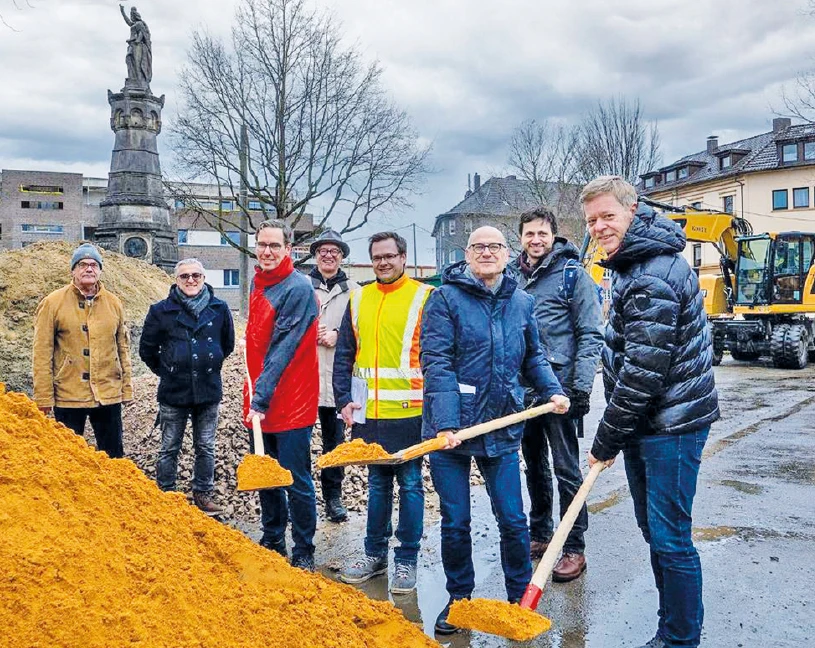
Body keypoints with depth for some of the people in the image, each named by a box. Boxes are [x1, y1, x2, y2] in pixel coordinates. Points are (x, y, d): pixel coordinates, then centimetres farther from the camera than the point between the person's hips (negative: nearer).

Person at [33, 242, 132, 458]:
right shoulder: (53, 303, -4)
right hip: (68, 396, -2)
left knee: (114, 457, 12)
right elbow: (42, 353, -5)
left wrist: (126, 388, 8)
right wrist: (44, 397, -7)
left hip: (109, 395, 3)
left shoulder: (113, 303, 6)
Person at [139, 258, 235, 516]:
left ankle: (203, 494, 25)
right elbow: (147, 349, 7)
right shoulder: (161, 311, -6)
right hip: (173, 392, -1)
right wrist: (165, 371, 11)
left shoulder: (219, 309, -2)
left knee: (206, 447, 12)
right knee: (169, 448, 10)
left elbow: (227, 344, 15)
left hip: (208, 391, 2)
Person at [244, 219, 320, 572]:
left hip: (290, 403, -7)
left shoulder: (298, 288, -15)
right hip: (259, 401, 8)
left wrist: (261, 398, -22)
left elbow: (283, 349, -20)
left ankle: (303, 553, 16)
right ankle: (272, 542, 32)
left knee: (296, 481, 1)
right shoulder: (257, 283, 10)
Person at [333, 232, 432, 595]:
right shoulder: (358, 299, 10)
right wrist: (344, 399, 1)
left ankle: (407, 560, 17)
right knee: (377, 483, 15)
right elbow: (344, 355, 11)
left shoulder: (424, 297, -3)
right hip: (368, 412, 4)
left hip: (409, 412, -4)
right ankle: (375, 555, 27)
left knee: (409, 484, 5)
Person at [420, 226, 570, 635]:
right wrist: (446, 423, -23)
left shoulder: (522, 302, 7)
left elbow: (533, 356, 20)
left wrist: (553, 391, 2)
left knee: (513, 520, 8)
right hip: (451, 428, -2)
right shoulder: (446, 298, -7)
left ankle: (521, 599, 29)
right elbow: (436, 362, -14)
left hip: (501, 427, 3)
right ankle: (459, 599, 30)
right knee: (455, 523, 9)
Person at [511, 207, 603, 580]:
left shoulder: (572, 274, -6)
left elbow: (590, 335, -8)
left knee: (566, 469, 0)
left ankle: (574, 549, 10)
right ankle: (539, 535, 30)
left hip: (559, 387, -5)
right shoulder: (513, 276, 9)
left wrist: (581, 387, -15)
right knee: (534, 465, 16)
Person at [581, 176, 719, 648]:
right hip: (645, 424, 11)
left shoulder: (652, 279, -22)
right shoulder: (637, 259, 12)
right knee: (655, 532, 19)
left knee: (670, 538, -1)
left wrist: (607, 440, -15)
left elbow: (643, 374, -24)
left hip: (671, 425, -11)